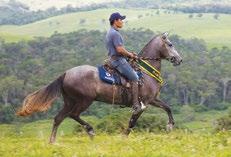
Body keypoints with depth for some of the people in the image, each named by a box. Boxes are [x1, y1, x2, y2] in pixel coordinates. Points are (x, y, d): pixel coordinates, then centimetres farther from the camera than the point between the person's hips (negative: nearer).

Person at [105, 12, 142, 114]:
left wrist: (129, 53, 16)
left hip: (113, 59, 11)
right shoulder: (115, 33, -17)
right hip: (118, 60, -11)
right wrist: (130, 55, -8)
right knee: (134, 78, -11)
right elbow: (120, 49, -24)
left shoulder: (110, 32, 17)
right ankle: (136, 105, -16)